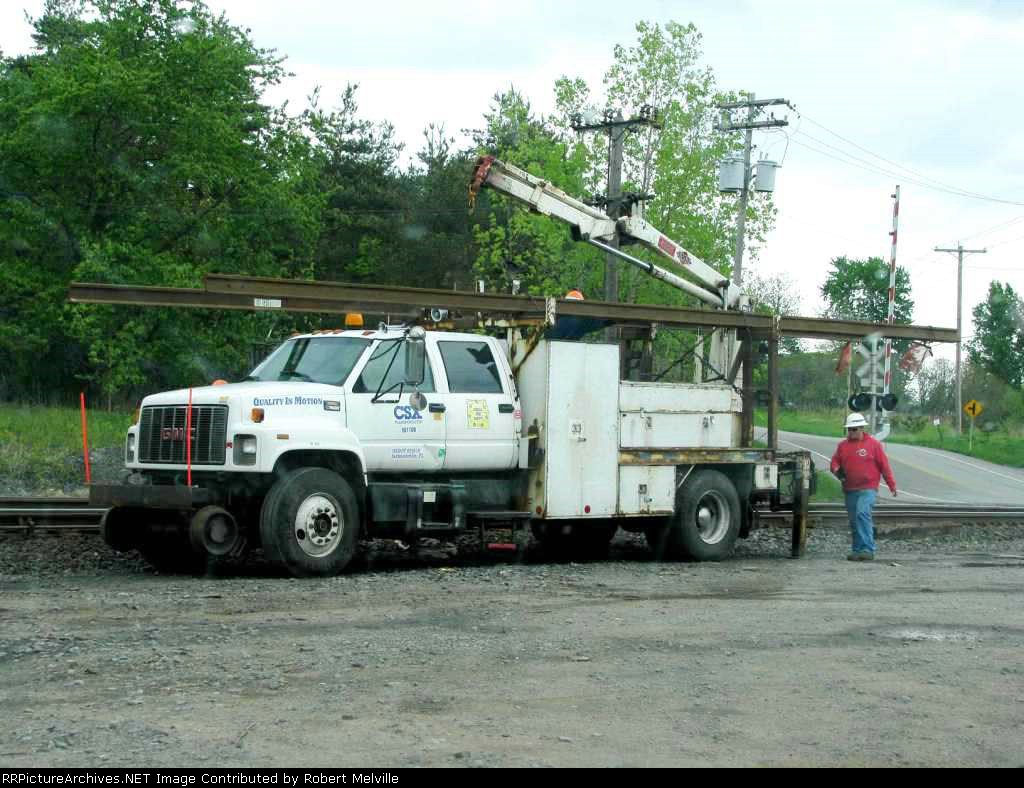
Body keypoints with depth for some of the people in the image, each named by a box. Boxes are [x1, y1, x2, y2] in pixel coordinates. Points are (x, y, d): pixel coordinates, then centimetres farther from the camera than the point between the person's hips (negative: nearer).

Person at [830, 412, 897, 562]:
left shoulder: (873, 444, 1)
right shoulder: (843, 445, 11)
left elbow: (884, 465, 2)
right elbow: (835, 461, 15)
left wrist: (892, 485, 2)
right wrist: (837, 470, -9)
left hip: (867, 489, -5)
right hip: (850, 490, 5)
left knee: (862, 513, -23)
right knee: (854, 521, 8)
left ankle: (868, 550, -26)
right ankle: (857, 551, 17)